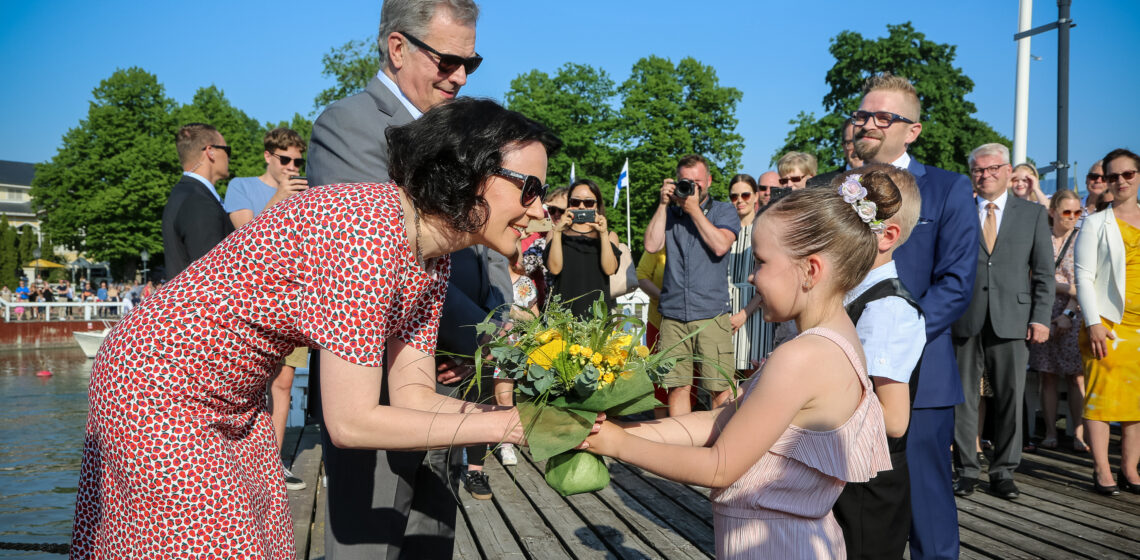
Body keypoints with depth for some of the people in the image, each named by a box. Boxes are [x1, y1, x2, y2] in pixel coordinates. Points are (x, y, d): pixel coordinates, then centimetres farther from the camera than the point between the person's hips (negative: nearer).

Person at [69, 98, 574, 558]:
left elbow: (414, 394, -5)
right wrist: (501, 426, -26)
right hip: (159, 391, -8)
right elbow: (352, 422, -31)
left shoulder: (433, 255, -4)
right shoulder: (365, 230, -33)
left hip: (238, 403, 9)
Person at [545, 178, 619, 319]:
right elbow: (554, 268, -4)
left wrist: (603, 233, -12)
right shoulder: (557, 233, 13)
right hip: (563, 306, 0)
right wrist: (557, 232, -11)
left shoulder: (609, 235, 15)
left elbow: (610, 269, -4)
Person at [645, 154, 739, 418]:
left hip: (711, 314, -2)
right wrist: (663, 204, 1)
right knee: (676, 386, 2)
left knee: (721, 388, -5)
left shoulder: (724, 211, 10)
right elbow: (651, 245, 0)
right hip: (673, 314, 2)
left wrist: (694, 209, -3)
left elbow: (720, 246, -8)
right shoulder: (670, 213, 16)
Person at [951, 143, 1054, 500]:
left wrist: (1041, 318, -1)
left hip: (1012, 322, 0)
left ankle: (1003, 472, 16)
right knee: (963, 398, 3)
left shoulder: (1033, 214, 11)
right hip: (965, 322, 0)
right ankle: (967, 469, 15)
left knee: (1010, 399, 4)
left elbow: (1044, 272, 8)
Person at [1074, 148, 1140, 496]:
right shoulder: (1096, 223, 3)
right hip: (1109, 323, -3)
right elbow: (1084, 277, -3)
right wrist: (1093, 323, -13)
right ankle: (1102, 471, 1)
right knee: (1102, 395, -5)